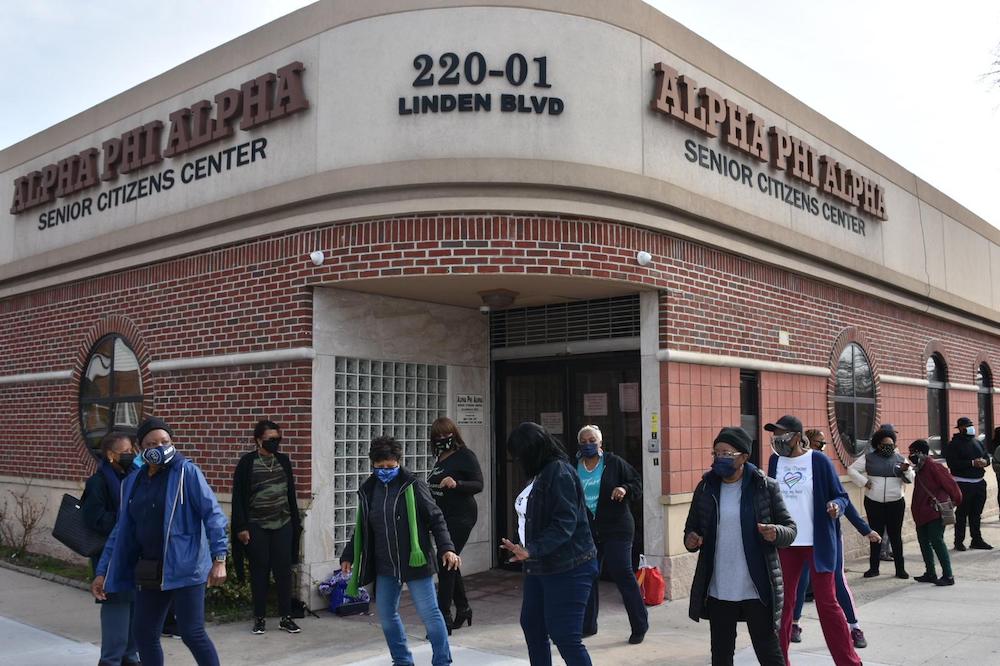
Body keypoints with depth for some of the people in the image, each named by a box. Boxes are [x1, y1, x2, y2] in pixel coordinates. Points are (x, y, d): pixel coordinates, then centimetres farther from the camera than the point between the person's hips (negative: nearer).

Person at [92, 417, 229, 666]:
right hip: (150, 571, 6)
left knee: (192, 633, -6)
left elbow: (213, 514, -12)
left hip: (185, 568, -6)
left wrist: (219, 559, -18)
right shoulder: (132, 483, 9)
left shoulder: (187, 472, -8)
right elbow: (121, 531, 15)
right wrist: (103, 572, 12)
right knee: (144, 634, 11)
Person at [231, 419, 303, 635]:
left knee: (284, 570, 3)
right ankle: (259, 618, 15)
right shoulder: (247, 463, -5)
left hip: (283, 524, 3)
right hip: (257, 526, -3)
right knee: (259, 571, 4)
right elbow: (239, 496, -5)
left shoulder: (283, 461, 7)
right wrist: (241, 527, -9)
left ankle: (285, 617, 12)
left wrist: (296, 523, 11)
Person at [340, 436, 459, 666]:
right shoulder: (367, 491, 7)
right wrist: (348, 556, 15)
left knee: (429, 613, 0)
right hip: (385, 568, 5)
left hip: (414, 563, -5)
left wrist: (446, 549, -15)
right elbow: (360, 529, 17)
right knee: (386, 615, 10)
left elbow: (435, 519, -7)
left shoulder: (413, 486, -8)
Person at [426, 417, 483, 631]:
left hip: (460, 517, -8)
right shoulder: (442, 458, 14)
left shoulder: (465, 456, -9)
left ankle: (443, 614, -7)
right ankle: (463, 607, 29)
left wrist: (456, 484, -28)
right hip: (444, 517, 8)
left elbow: (478, 485, -15)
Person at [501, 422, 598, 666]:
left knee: (565, 637, -8)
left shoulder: (559, 472, -18)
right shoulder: (540, 474, 10)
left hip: (567, 569, -10)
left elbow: (564, 524, -25)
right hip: (540, 567, 10)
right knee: (531, 624, 19)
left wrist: (530, 550, -30)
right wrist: (525, 550, 14)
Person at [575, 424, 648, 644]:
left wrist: (625, 489, -19)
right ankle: (587, 625, 24)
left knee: (623, 574, -3)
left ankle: (639, 626, 10)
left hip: (616, 528, -4)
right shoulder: (574, 467, 5)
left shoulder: (614, 463, -4)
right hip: (587, 529, 4)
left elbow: (637, 483, 1)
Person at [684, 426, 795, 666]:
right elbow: (691, 527, 13)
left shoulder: (765, 487, -5)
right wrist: (690, 539, -10)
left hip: (757, 591, -3)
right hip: (718, 592, 3)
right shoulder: (705, 488, 4)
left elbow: (790, 529, 0)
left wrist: (776, 533, -23)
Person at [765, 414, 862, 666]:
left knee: (826, 602, 1)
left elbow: (841, 496, -4)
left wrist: (836, 506, -25)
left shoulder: (819, 460, -7)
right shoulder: (775, 461, 5)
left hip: (818, 541, -4)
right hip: (785, 543, 4)